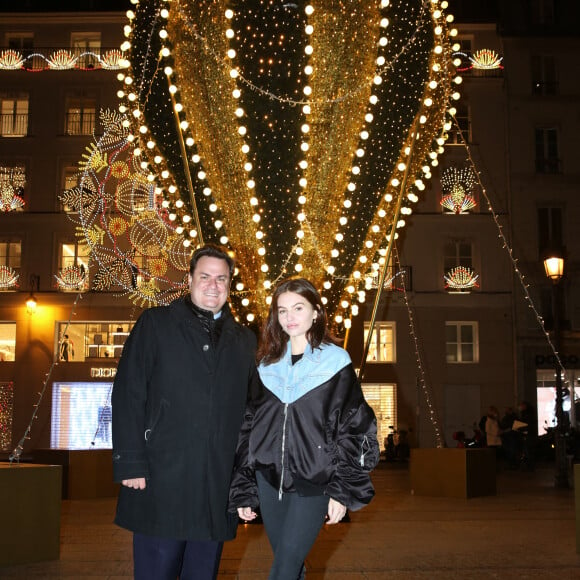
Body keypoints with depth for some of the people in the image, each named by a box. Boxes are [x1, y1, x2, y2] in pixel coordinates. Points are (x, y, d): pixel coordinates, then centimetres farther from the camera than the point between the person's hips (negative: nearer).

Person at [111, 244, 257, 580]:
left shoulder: (244, 341, 14)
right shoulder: (155, 324, 4)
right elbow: (128, 396, -3)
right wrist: (130, 463, -10)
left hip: (218, 487, 3)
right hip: (161, 480, -3)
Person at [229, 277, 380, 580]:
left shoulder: (336, 362, 1)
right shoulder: (267, 365, 10)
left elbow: (352, 430, -1)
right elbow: (248, 428, 12)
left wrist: (342, 490, -7)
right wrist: (243, 491, 8)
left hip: (313, 485, -3)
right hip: (269, 480, 3)